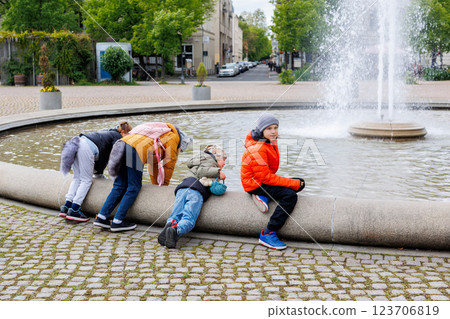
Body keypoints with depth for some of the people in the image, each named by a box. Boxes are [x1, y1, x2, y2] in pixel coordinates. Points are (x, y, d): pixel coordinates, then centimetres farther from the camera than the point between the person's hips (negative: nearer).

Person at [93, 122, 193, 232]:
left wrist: (156, 185, 48)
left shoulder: (163, 134, 38)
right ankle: (117, 222, -1)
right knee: (133, 188, -1)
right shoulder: (173, 137, 15)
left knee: (119, 186, 11)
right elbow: (169, 164, 14)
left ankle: (101, 217, 9)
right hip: (136, 149, -8)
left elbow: (154, 163, 44)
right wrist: (164, 186, 24)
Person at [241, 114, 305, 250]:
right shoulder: (258, 149, -25)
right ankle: (267, 234, -24)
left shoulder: (270, 142, 5)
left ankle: (264, 196, -2)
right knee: (290, 196, -26)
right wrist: (293, 183, -22)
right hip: (255, 184, -9)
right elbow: (265, 177, -25)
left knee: (300, 183, 8)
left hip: (264, 179, 10)